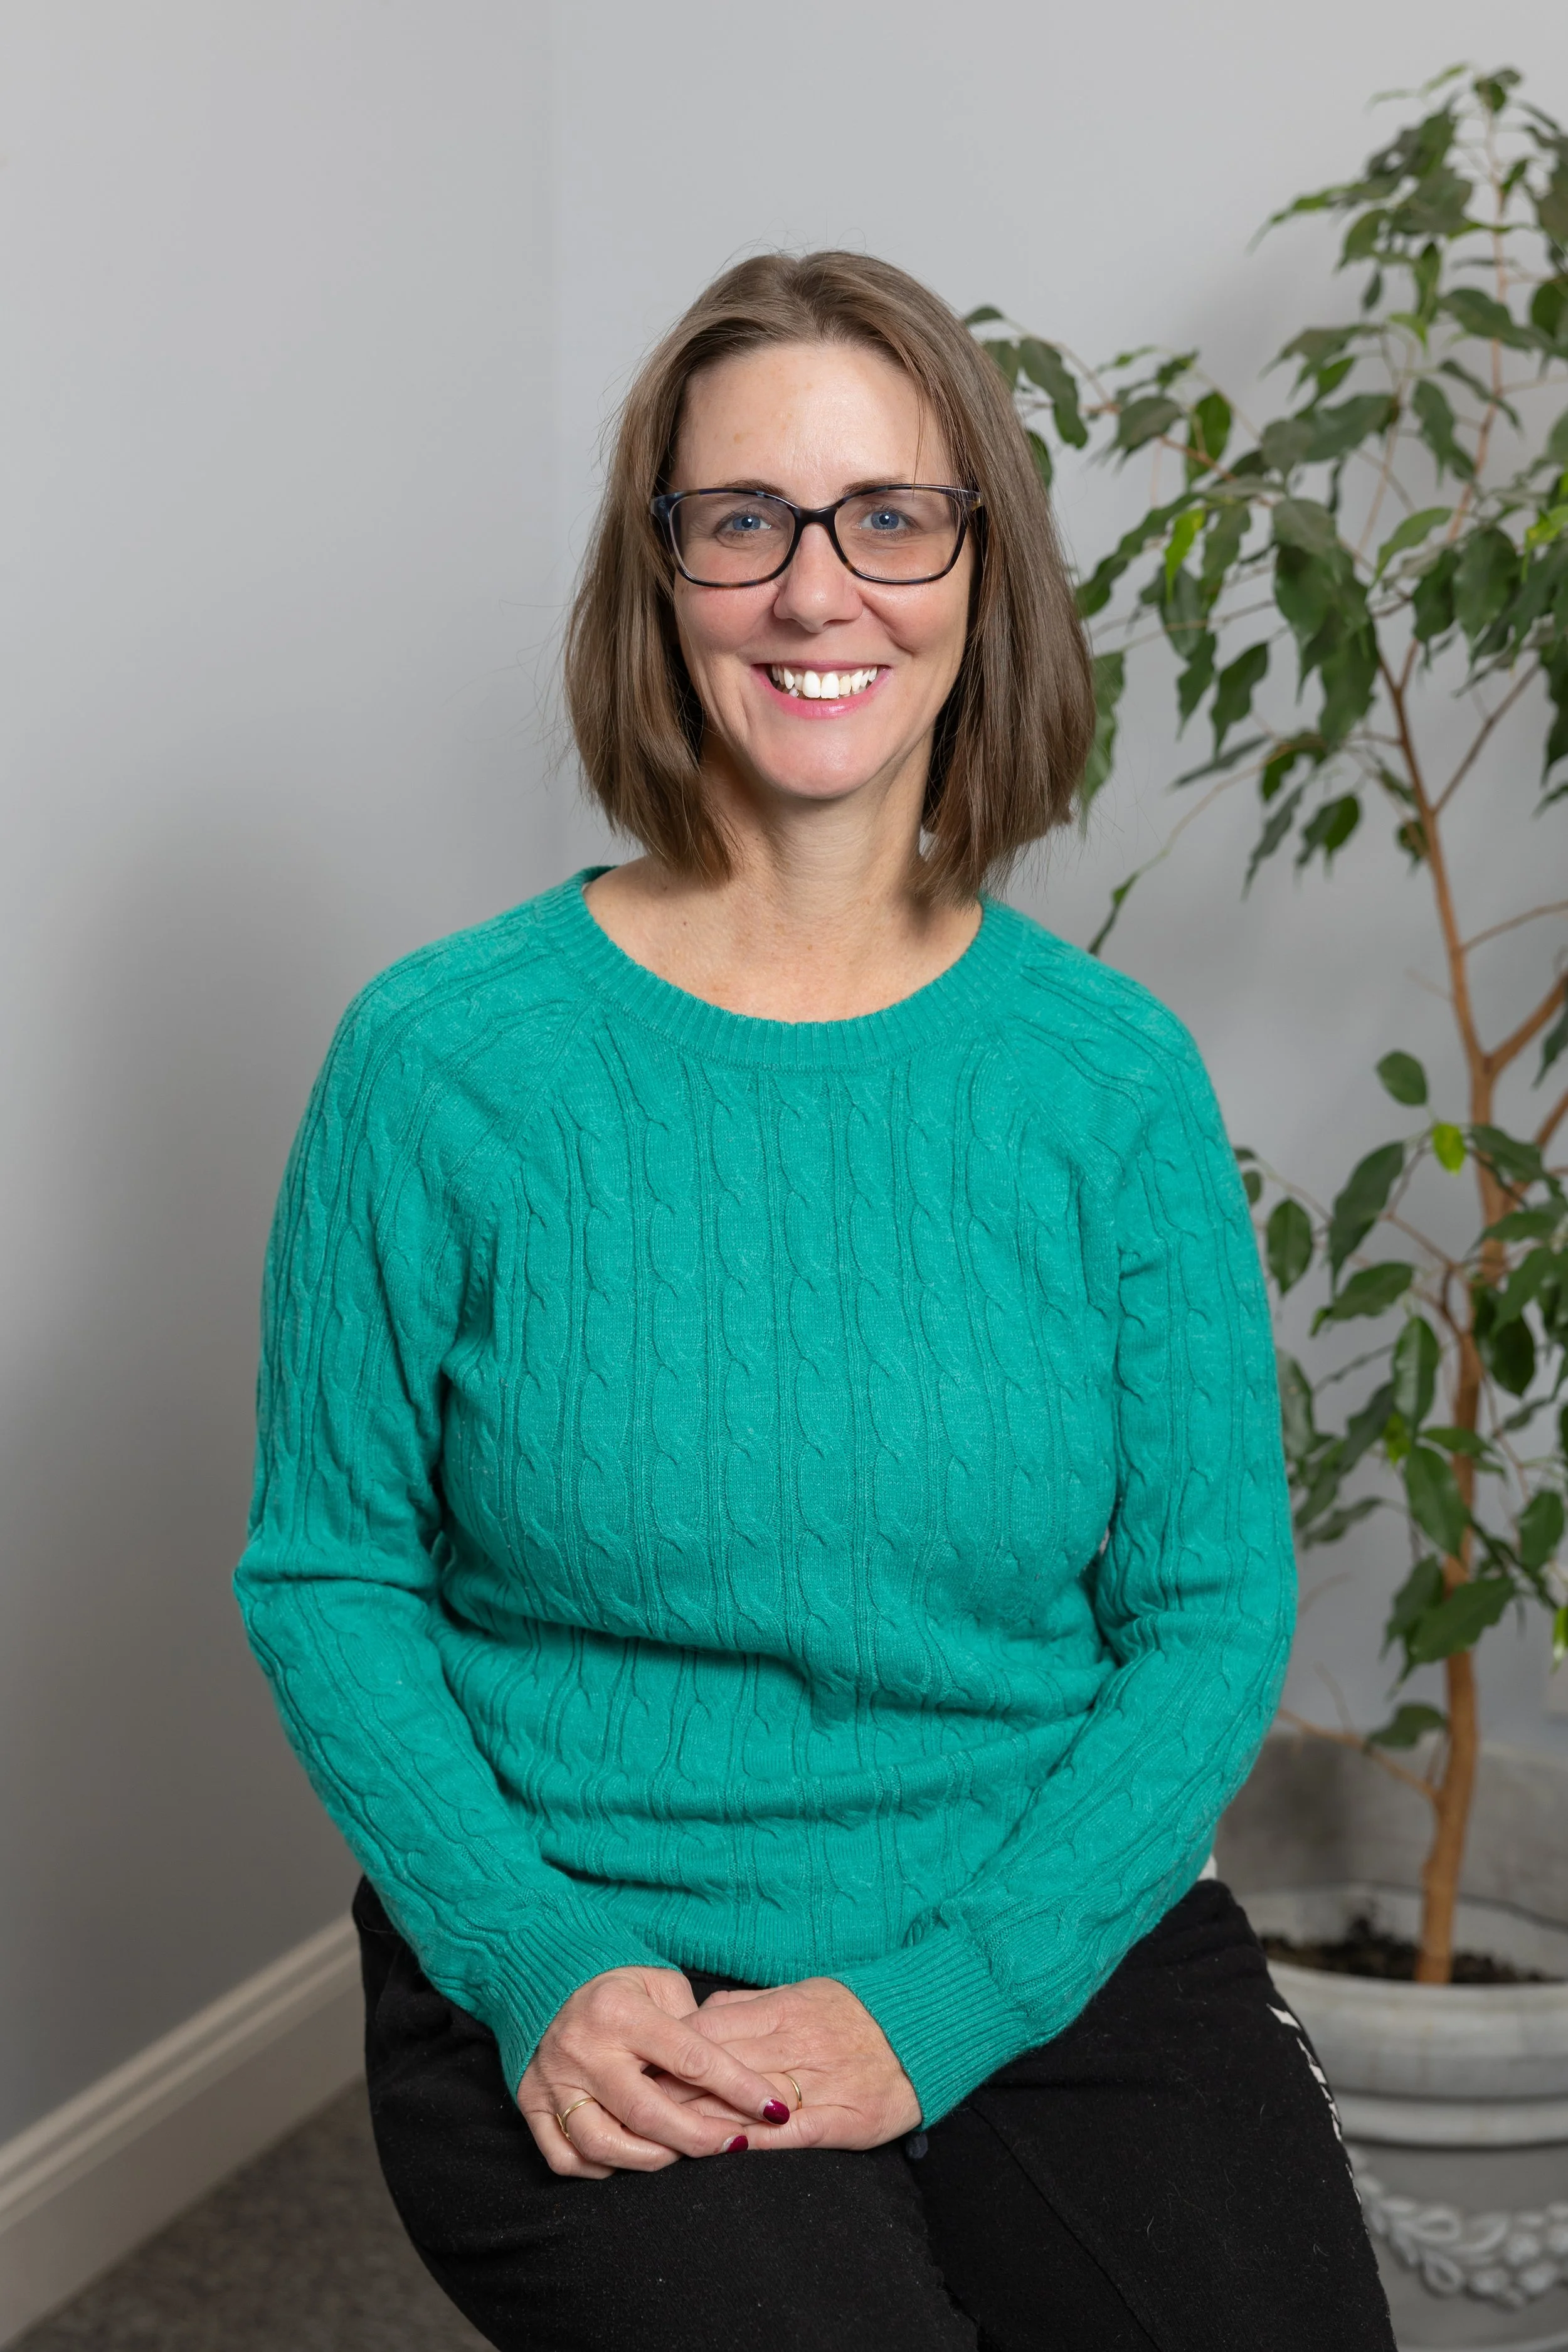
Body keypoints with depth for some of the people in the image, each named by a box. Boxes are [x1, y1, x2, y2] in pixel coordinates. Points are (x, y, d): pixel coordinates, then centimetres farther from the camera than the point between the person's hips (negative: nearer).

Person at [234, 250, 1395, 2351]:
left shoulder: (1114, 1077, -2)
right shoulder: (448, 1060, -6)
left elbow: (1212, 1609, -1)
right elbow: (327, 1572, 0)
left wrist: (929, 2007, -12)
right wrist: (534, 1969, -14)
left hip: (1057, 1938, 2)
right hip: (594, 1984, -1)